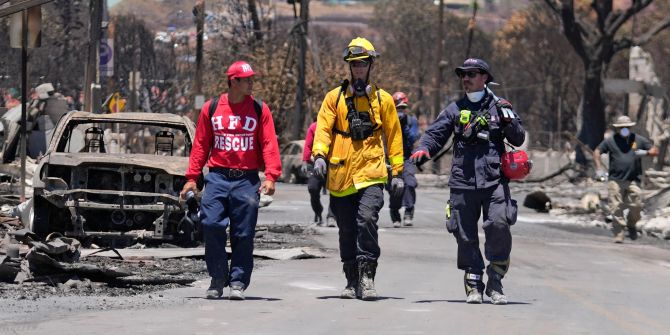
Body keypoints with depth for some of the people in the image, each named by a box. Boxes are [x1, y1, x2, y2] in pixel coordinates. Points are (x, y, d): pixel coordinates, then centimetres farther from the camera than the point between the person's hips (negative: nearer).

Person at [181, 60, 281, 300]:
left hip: (247, 179, 0)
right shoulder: (211, 109, 7)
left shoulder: (259, 110, 6)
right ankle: (217, 279, 4)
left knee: (243, 234, 0)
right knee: (211, 226, -10)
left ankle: (238, 282, 9)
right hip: (217, 177, 0)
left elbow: (269, 145, 1)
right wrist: (192, 177, 3)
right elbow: (200, 144, 10)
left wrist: (271, 176, -12)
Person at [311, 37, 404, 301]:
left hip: (371, 173, -2)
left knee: (367, 219, -22)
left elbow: (394, 136, 12)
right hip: (340, 175, 2)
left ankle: (367, 276, -19)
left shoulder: (383, 100, 9)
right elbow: (323, 128, 1)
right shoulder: (334, 98, 9)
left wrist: (397, 172, 8)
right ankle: (352, 282, 17)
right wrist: (320, 155, -17)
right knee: (347, 231, 8)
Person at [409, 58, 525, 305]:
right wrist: (423, 150, -11)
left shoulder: (499, 107, 11)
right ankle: (473, 285, 12)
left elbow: (518, 140, 11)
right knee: (466, 236, 2)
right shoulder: (456, 109, 14)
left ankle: (495, 282, -5)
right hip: (462, 182, 2)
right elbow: (435, 133, 9)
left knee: (499, 225, -18)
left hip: (494, 181, -2)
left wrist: (509, 121, -8)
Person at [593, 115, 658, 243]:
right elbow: (597, 151, 14)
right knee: (616, 208, -7)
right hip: (615, 180, -1)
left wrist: (646, 152, -9)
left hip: (633, 180, 1)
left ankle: (631, 225, 21)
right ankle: (618, 235, -2)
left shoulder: (638, 140, 10)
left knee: (636, 206, -9)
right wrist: (599, 168, 1)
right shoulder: (610, 141, 7)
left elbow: (655, 151, 14)